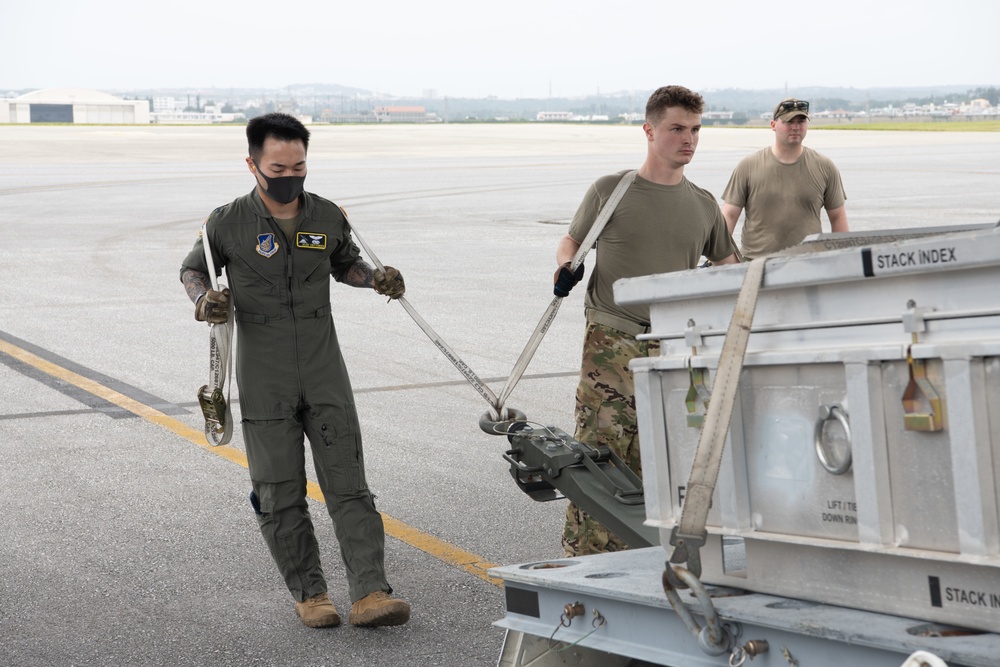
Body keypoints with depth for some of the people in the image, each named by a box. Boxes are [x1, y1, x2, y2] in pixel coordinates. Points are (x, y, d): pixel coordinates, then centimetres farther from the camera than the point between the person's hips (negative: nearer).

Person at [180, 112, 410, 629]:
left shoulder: (328, 217, 3)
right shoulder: (228, 224, -5)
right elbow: (192, 269, 11)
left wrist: (376, 278, 2)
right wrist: (203, 298, -11)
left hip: (325, 374, 2)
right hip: (264, 382, -2)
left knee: (348, 485, -4)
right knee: (280, 495, 2)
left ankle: (370, 594, -6)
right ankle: (309, 593, 16)